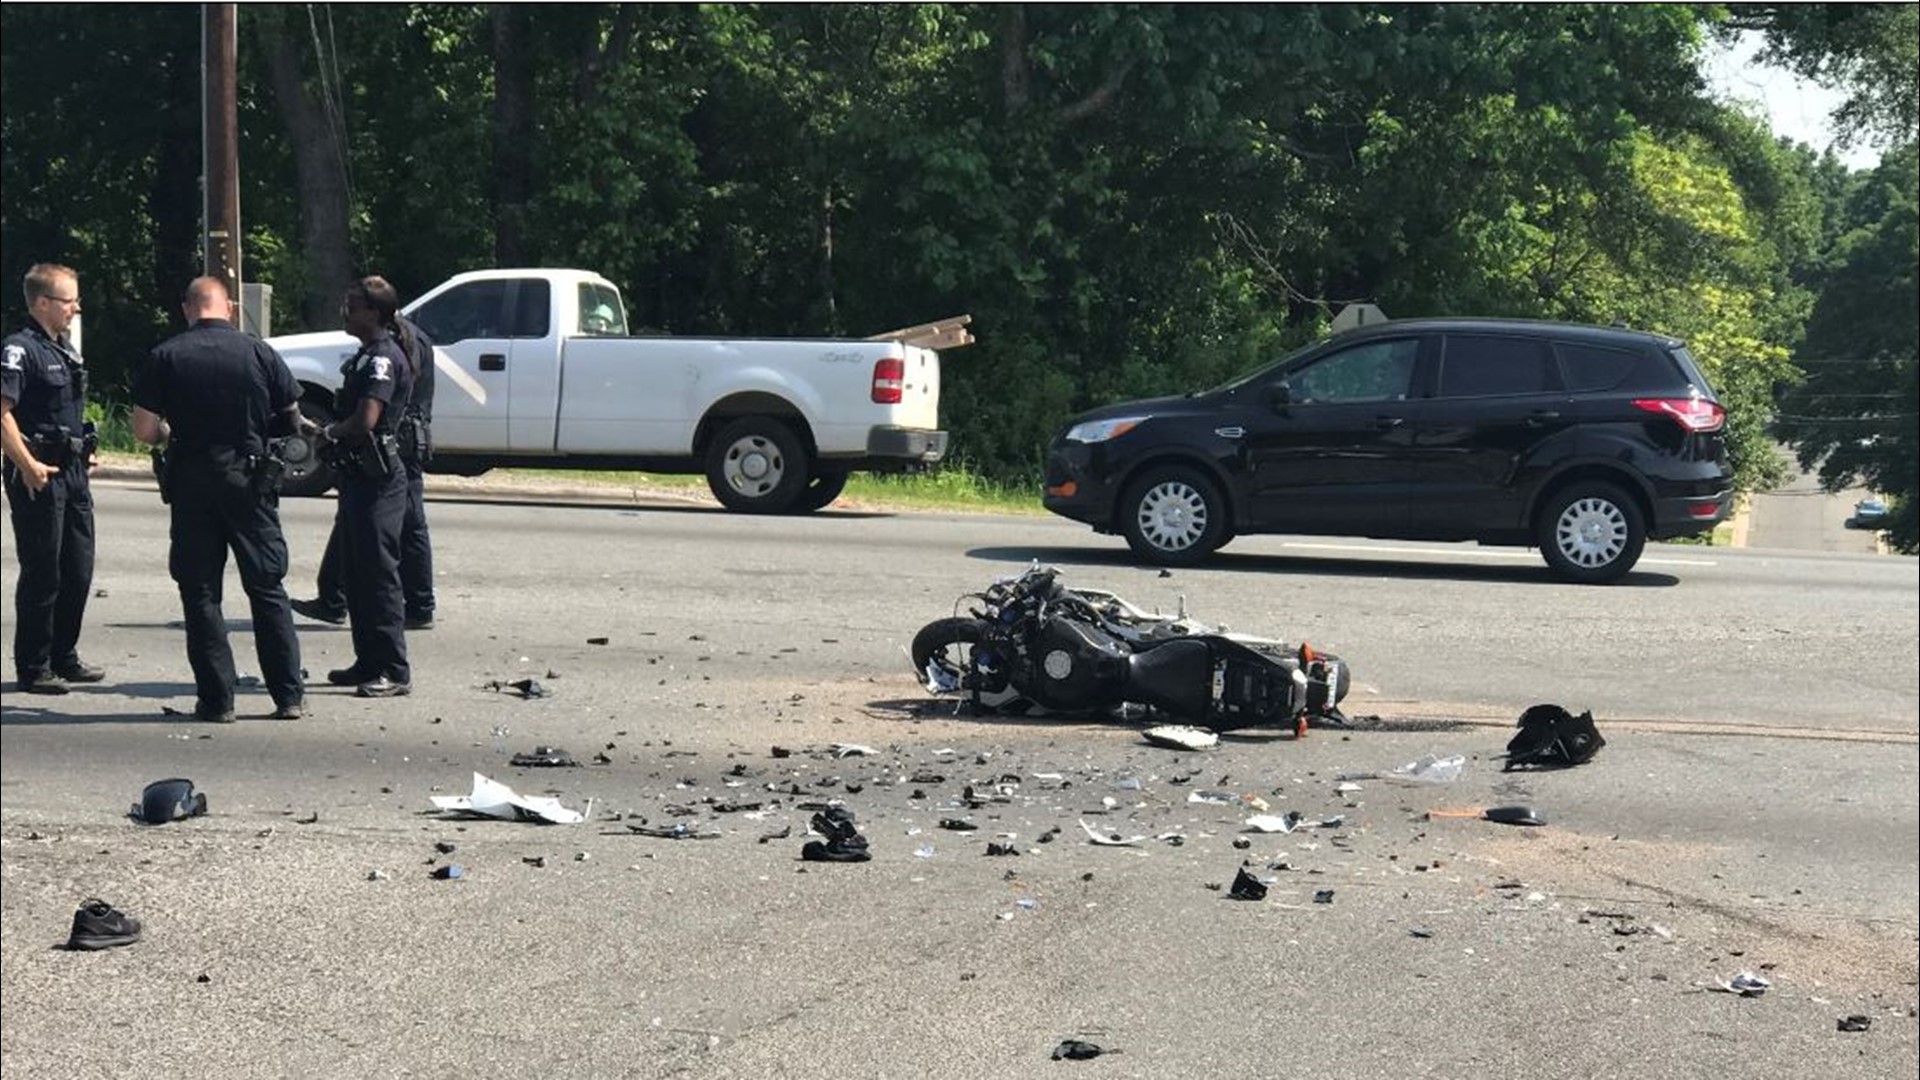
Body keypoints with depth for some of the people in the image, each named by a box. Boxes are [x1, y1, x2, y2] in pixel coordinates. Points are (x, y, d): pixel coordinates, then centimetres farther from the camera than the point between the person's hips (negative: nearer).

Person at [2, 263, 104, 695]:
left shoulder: (66, 349, 16)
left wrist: (85, 452, 21)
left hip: (72, 472, 9)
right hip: (39, 475, -9)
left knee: (78, 570, 12)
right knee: (42, 574, -3)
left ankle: (64, 657, 24)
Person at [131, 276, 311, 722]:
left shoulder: (165, 357, -4)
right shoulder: (258, 351, -2)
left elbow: (144, 430, -5)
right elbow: (291, 419, 5)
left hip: (191, 482, -1)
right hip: (249, 479, 1)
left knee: (201, 593, 7)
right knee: (267, 588, 9)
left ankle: (216, 698, 5)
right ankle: (289, 695, 8)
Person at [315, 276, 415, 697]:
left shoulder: (383, 358, -16)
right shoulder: (367, 356, 17)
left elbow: (366, 420, -26)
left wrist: (330, 433, -8)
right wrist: (332, 432, 6)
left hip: (378, 477, -11)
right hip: (359, 474, 11)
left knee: (379, 573, -8)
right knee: (357, 572, 14)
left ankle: (394, 670, -6)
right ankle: (369, 662, 22)